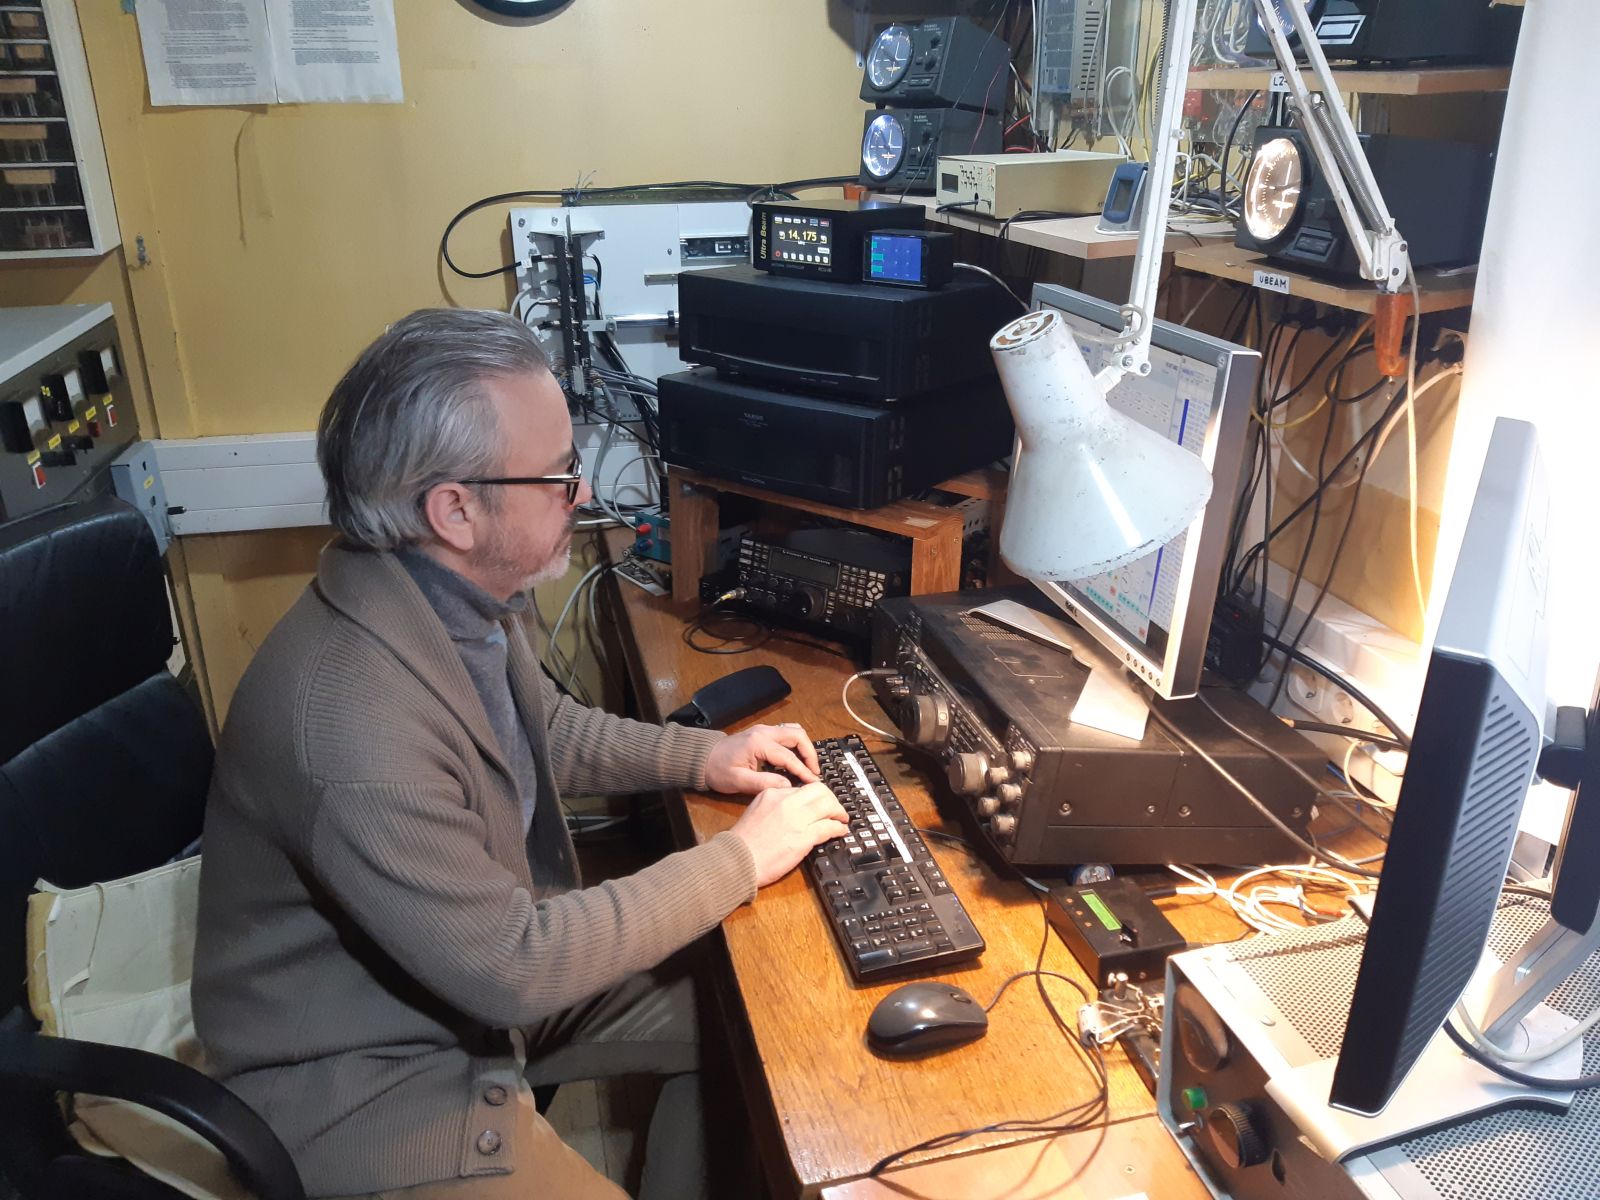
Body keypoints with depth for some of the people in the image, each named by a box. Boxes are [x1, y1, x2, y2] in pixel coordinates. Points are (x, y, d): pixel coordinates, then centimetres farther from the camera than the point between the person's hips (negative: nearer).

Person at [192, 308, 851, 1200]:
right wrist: (744, 857, -20)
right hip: (370, 1073, -8)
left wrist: (699, 756, -1)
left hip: (484, 974, 8)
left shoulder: (460, 590, -9)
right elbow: (511, 968, -28)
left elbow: (541, 723, 12)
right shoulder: (351, 719, -36)